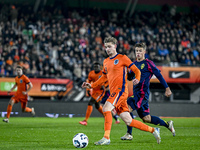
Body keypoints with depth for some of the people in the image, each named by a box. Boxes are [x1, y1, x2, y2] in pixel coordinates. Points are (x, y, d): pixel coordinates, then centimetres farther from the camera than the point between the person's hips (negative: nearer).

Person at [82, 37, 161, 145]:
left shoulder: (122, 58, -1)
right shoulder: (106, 62, 19)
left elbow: (136, 70, 0)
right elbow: (104, 77, 30)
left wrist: (137, 79, -21)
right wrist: (91, 85, 19)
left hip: (121, 90, -7)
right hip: (113, 92, 7)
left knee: (106, 108, -25)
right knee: (128, 121, 4)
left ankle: (106, 138, -24)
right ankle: (153, 130, 17)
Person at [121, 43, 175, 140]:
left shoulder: (148, 63, -5)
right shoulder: (134, 64, 16)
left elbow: (159, 75, -4)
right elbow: (129, 77, 21)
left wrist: (167, 88, -6)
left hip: (143, 93, -8)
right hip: (136, 93, 8)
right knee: (146, 119, 12)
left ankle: (129, 134, -14)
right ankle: (168, 124, 30)